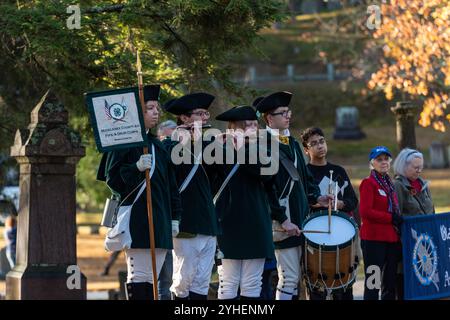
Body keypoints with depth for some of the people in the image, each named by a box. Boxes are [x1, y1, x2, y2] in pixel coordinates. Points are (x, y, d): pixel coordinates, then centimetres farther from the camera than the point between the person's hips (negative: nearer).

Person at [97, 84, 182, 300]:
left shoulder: (157, 145, 18)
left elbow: (170, 183, 20)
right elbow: (111, 178, -9)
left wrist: (174, 217, 15)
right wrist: (136, 167, -24)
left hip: (159, 219, 7)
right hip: (135, 218, -7)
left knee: (152, 277, 6)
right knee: (138, 275, -8)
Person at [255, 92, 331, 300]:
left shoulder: (292, 143, 16)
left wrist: (315, 197, 6)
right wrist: (282, 220, -17)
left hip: (300, 220, 8)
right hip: (283, 223, -8)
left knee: (298, 277, 9)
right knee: (289, 278, -9)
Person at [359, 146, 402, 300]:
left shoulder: (389, 184, 16)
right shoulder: (368, 183, -7)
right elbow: (365, 212, -17)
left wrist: (398, 219, 4)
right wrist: (391, 218, -16)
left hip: (392, 239, 8)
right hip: (374, 239, -8)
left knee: (390, 282, 10)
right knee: (373, 283, -5)